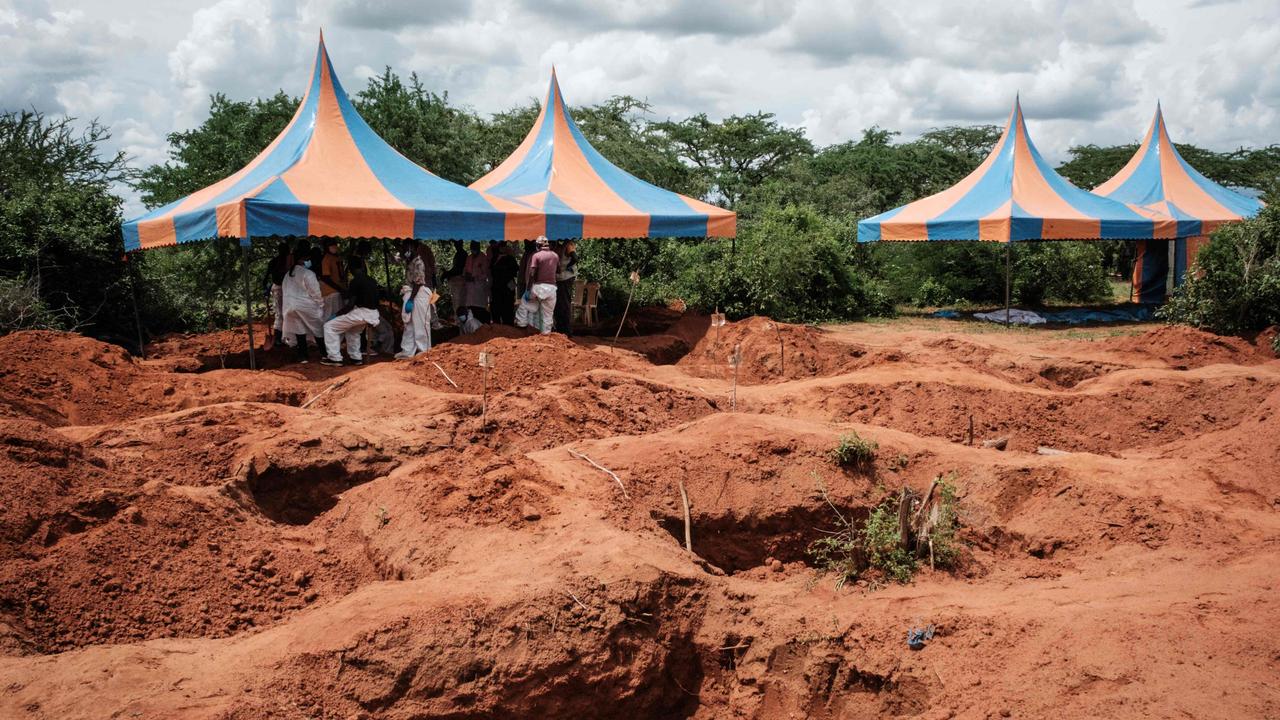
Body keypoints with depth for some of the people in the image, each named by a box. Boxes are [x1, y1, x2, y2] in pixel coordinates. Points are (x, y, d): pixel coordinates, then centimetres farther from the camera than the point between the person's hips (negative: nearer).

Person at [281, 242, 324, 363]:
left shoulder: (288, 274, 12)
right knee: (318, 330, 6)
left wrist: (284, 309, 21)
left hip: (290, 307, 6)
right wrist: (321, 305, -1)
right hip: (306, 307, -6)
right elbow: (316, 293, -13)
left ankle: (302, 355, 8)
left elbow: (283, 291, 16)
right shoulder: (308, 274, -12)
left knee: (299, 331, 11)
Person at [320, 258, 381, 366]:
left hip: (361, 313, -8)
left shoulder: (356, 280, -11)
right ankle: (356, 357, 30)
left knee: (329, 326, 2)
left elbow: (351, 303, -14)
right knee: (353, 331, 35)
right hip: (373, 315, 8)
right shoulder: (372, 281, 11)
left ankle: (334, 358, -1)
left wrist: (339, 313, 0)